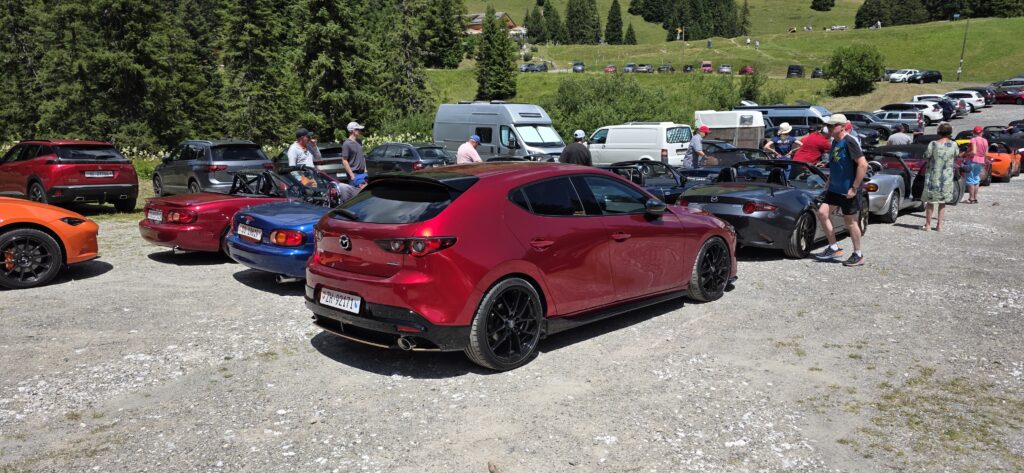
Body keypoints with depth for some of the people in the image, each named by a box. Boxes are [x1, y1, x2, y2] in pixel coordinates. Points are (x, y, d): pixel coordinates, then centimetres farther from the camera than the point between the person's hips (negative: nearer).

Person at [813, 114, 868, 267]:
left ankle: (858, 255, 16)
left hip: (848, 190, -8)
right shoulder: (835, 142, 9)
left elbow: (863, 164, -23)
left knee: (850, 221, 1)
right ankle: (834, 248, 13)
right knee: (822, 213, 2)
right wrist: (829, 182, 15)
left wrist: (854, 188, -22)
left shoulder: (849, 142, -17)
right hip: (834, 188, 8)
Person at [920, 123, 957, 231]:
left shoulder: (933, 144, -14)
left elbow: (926, 156, -5)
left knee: (930, 201, 10)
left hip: (934, 177, -2)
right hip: (947, 178, 2)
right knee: (942, 202, 13)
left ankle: (928, 224, 14)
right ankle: (939, 225, 14)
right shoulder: (953, 144, -6)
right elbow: (957, 154, 12)